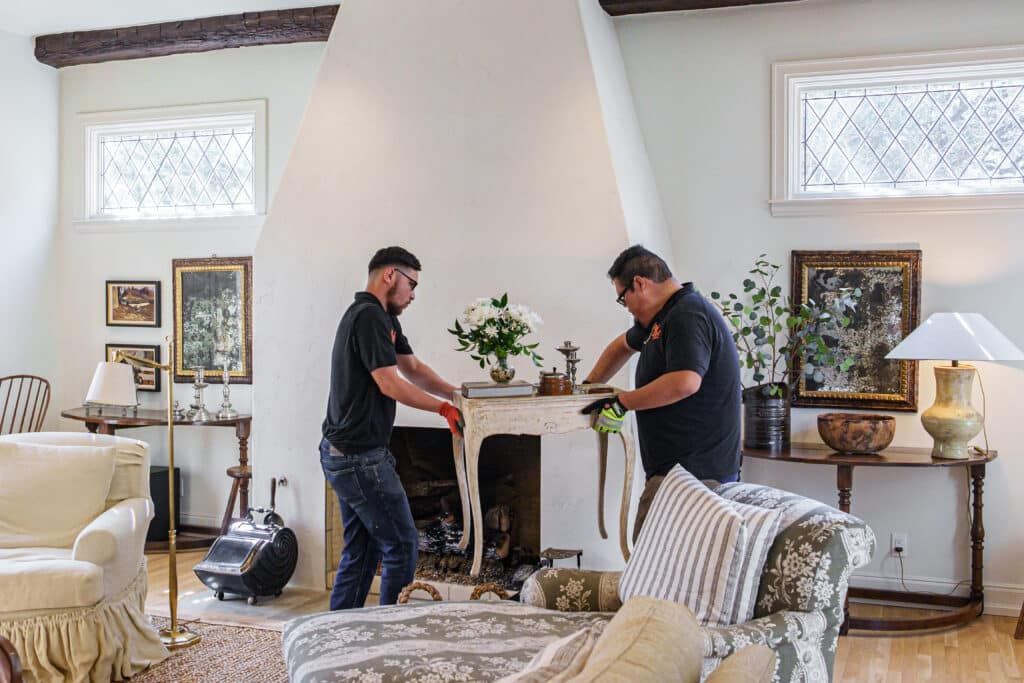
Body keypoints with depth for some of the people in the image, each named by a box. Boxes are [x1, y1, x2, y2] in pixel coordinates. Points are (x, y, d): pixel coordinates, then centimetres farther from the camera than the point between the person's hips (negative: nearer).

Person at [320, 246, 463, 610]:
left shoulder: (383, 319, 16)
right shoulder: (369, 316, -16)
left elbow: (414, 369, 17)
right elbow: (390, 384, -19)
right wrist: (444, 408, -12)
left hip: (343, 455, 11)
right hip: (360, 457, -10)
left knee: (361, 551, 15)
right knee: (402, 545, -2)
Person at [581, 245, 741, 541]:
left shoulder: (687, 316, -14)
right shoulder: (663, 317, 20)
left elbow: (684, 382, -28)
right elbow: (623, 345, 37)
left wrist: (621, 403, -17)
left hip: (695, 470, -10)